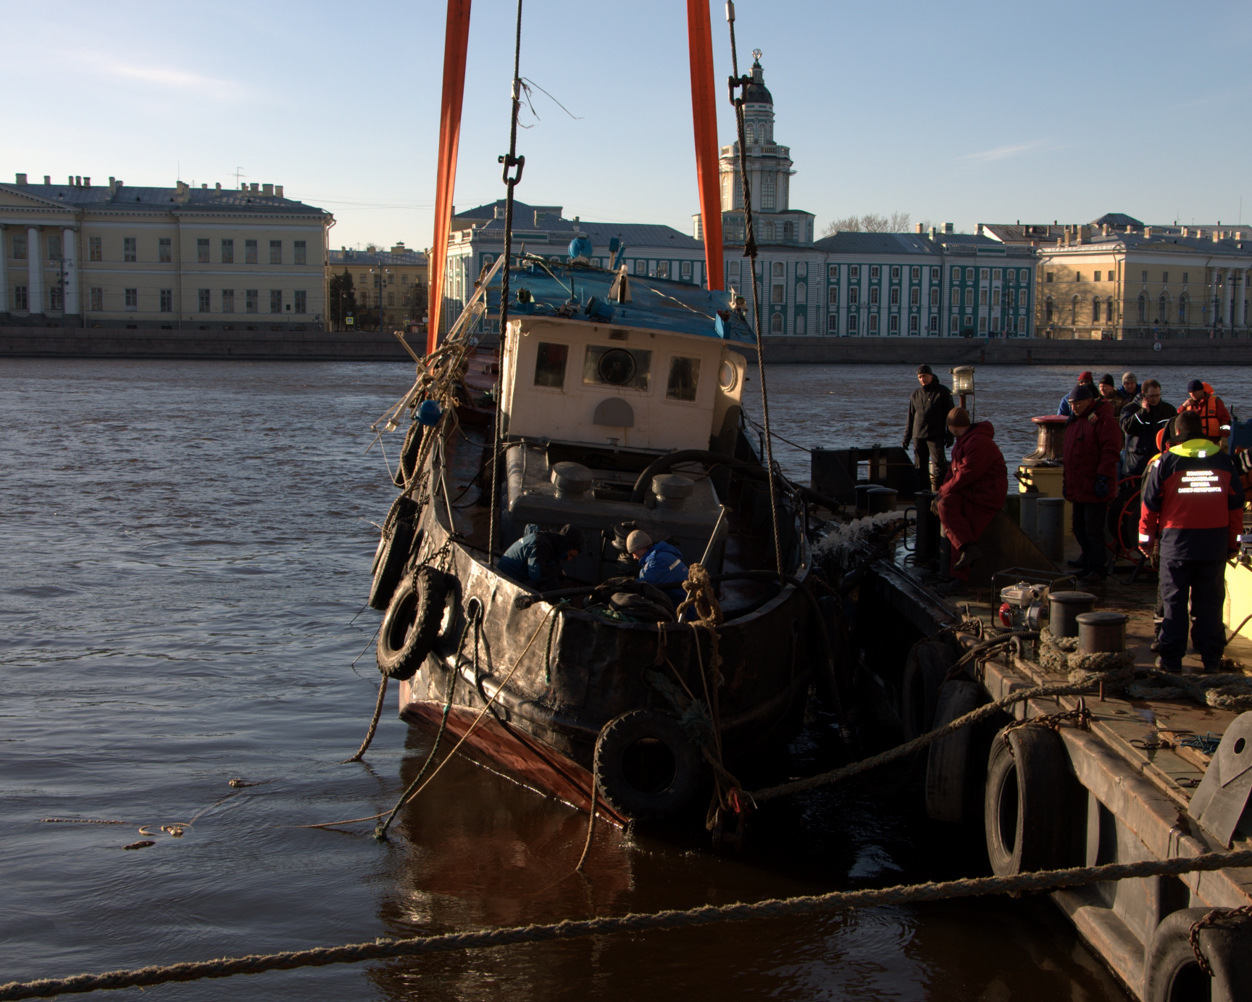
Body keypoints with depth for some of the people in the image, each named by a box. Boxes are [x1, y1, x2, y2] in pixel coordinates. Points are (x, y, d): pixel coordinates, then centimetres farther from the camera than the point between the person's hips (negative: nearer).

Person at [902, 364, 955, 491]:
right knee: (920, 466, 5)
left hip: (936, 436, -4)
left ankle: (935, 490, -8)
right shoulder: (916, 393, 15)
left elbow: (949, 414, 1)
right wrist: (906, 438, 15)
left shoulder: (942, 391, 2)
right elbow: (911, 417, 20)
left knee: (937, 463, -10)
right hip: (918, 435, 4)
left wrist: (949, 436, -6)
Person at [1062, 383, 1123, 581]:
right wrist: (1066, 480, 25)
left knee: (1093, 531, -6)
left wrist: (1103, 477, -22)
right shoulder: (1074, 421, 18)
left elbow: (1110, 451, -17)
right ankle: (1088, 561, 27)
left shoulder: (1103, 420, -10)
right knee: (1079, 529, 14)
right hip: (1078, 488, 9)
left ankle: (1097, 570, 1)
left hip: (1095, 489, -9)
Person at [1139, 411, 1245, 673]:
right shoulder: (1224, 460, 5)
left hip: (1177, 540, -2)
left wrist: (1145, 538, 10)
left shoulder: (1166, 461, -3)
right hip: (1215, 542, 2)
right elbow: (1235, 505, 10)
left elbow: (1150, 504, -1)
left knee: (1174, 601, 5)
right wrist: (1233, 542, 18)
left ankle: (1171, 658, 6)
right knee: (1210, 601, 9)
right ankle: (1211, 658, 10)